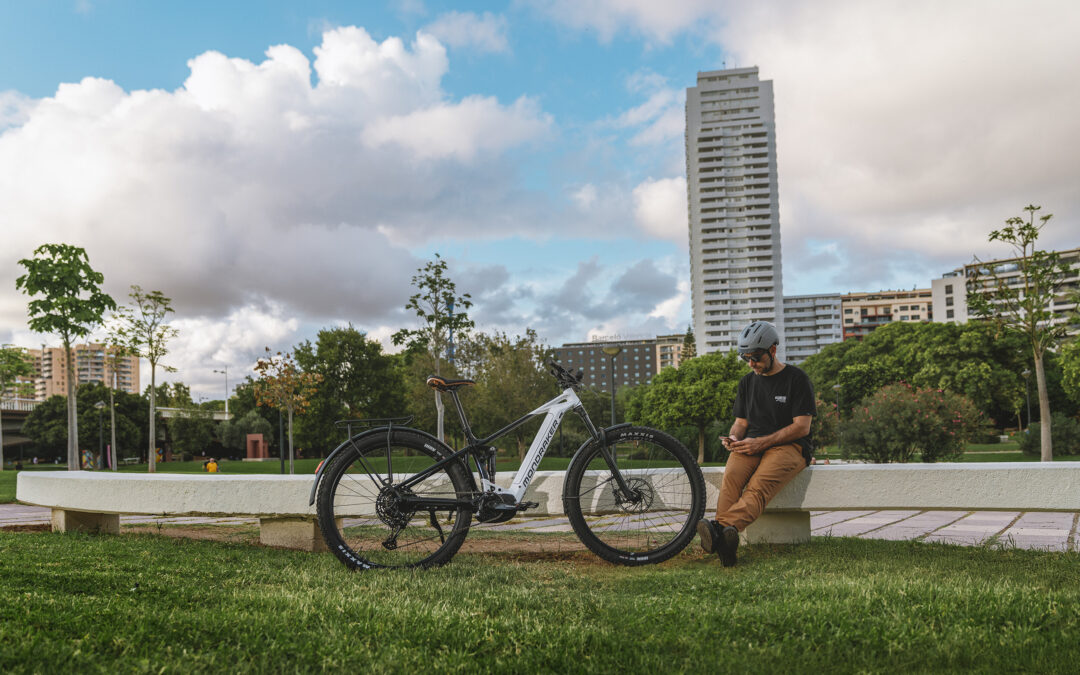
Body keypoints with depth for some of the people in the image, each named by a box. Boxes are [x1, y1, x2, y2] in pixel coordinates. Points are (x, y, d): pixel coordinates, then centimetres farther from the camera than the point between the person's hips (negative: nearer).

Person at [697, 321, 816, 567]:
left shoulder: (797, 379, 1)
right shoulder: (747, 382, 19)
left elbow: (802, 427, -6)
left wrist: (760, 443, -13)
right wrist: (734, 438, -3)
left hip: (789, 446, -4)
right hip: (751, 445, 4)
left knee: (760, 485, -34)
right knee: (731, 476, -30)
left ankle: (722, 528, -57)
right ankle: (725, 542, -47)